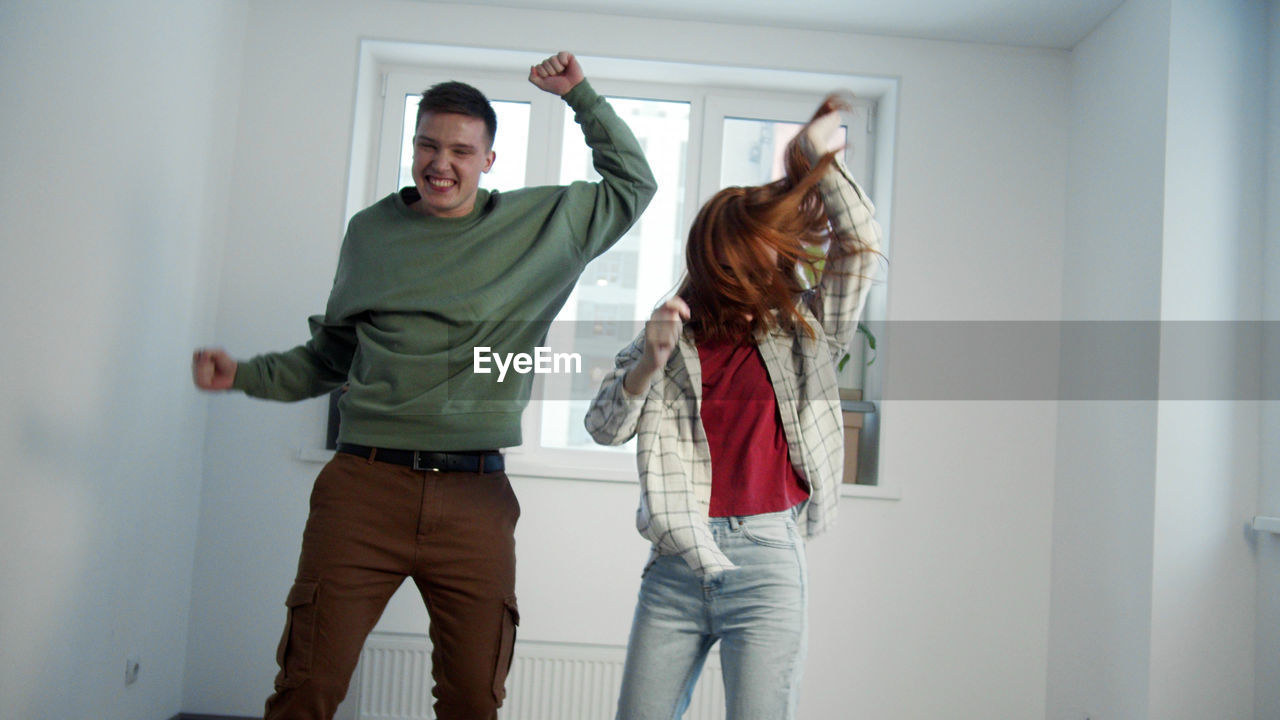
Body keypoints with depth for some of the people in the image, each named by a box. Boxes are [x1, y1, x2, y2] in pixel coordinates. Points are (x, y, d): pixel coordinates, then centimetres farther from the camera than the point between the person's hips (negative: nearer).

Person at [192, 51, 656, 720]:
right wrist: (245, 374, 10)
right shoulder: (370, 230, 13)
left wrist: (580, 95, 15)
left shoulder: (542, 223, 9)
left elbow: (633, 182, 21)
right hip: (366, 483, 1)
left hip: (476, 497, 0)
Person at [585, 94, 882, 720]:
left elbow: (860, 242, 3)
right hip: (676, 561, 1)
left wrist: (818, 156, 5)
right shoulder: (670, 338, 9)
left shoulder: (802, 333, 8)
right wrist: (649, 364, -11)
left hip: (767, 558, -1)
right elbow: (604, 428, 3)